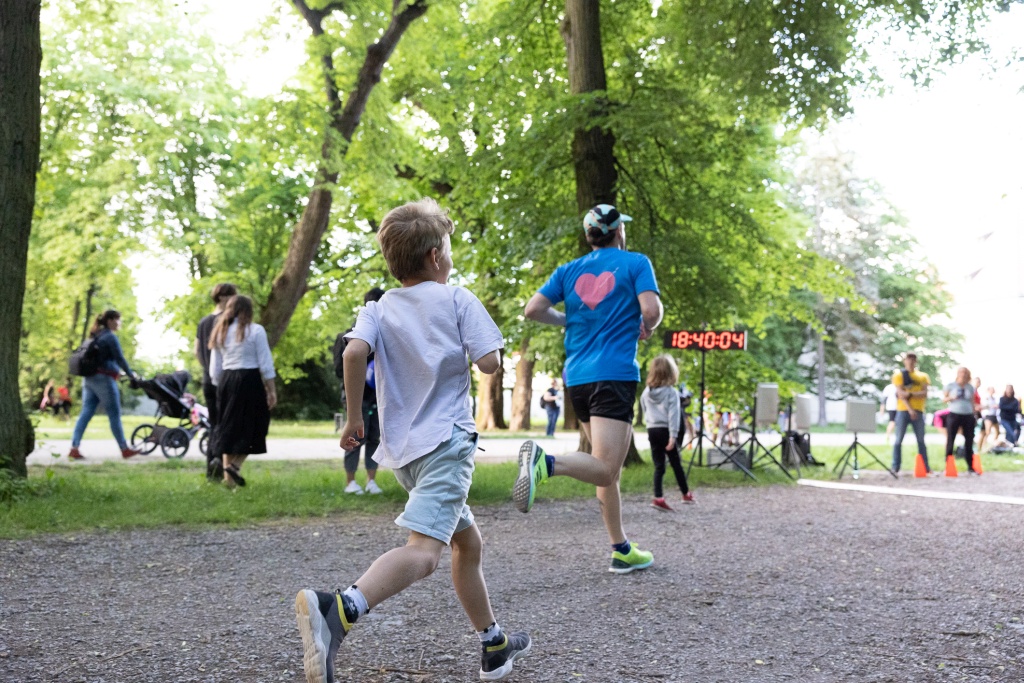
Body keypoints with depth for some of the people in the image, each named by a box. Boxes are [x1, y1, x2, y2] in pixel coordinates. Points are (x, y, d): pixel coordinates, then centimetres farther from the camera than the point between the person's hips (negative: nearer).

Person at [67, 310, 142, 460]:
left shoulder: (97, 336, 18)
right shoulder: (110, 337, -9)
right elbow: (119, 358, -11)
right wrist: (130, 374, 1)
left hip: (89, 378, 9)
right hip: (104, 379, -9)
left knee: (86, 413, 3)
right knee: (114, 415, -1)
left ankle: (74, 448, -5)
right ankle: (125, 449, 6)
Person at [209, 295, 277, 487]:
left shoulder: (219, 333, 12)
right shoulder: (255, 330, -4)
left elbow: (215, 368, 12)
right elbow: (265, 364, -6)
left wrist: (220, 386, 21)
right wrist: (271, 390, -2)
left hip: (226, 381, 5)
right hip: (250, 380, -5)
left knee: (229, 427, 10)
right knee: (252, 426, 4)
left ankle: (229, 477, 10)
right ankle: (235, 464, -15)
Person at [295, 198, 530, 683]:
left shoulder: (378, 309, 10)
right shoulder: (458, 300, 2)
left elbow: (355, 352, -9)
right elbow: (490, 363, -6)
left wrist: (354, 417, 1)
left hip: (402, 449, 7)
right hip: (446, 440, -7)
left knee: (467, 539, 23)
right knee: (423, 551, -23)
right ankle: (337, 610, -48)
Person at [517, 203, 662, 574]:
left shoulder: (569, 270, 14)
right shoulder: (636, 262, 2)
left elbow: (534, 309, 3)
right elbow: (652, 310, -12)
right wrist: (646, 329, 10)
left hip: (577, 377, 6)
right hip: (615, 374, -6)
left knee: (608, 469, 15)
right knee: (604, 471, -15)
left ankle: (621, 550, 20)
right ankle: (544, 461, -39)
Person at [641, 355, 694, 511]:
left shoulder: (646, 392, 5)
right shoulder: (671, 392, -10)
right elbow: (673, 415, -15)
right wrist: (673, 435, -18)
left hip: (652, 430, 4)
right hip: (665, 430, -4)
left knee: (659, 466, 4)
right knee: (676, 464, 10)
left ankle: (658, 498, -8)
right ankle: (686, 494, 25)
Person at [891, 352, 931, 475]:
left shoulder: (922, 376, 13)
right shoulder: (899, 375, 4)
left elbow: (925, 394, 0)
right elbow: (900, 394, -7)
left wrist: (911, 393, -16)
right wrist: (910, 409, -17)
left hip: (918, 411, 3)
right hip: (903, 411, -3)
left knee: (921, 440, 4)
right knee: (899, 440, -2)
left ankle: (926, 467, 6)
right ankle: (895, 467, -1)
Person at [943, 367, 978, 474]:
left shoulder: (970, 387, 11)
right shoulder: (950, 385, 2)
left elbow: (972, 402, 17)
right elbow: (944, 398, 6)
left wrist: (974, 416, 15)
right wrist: (952, 397, -15)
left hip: (968, 416, 3)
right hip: (954, 415, -3)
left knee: (969, 441, 3)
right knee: (950, 440, -3)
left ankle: (970, 467, 9)